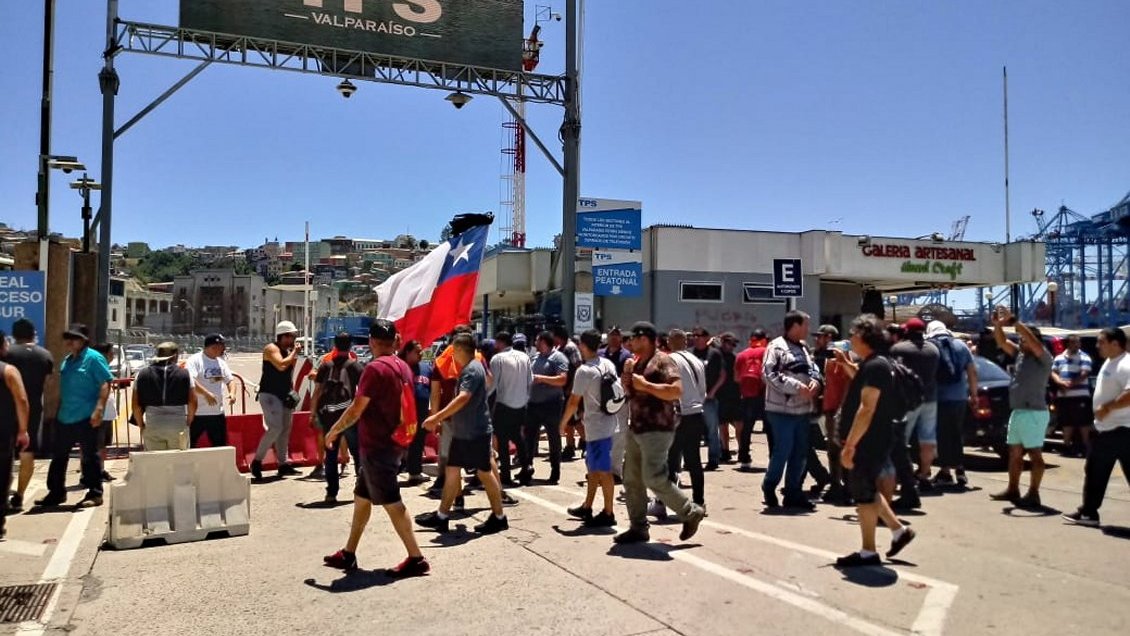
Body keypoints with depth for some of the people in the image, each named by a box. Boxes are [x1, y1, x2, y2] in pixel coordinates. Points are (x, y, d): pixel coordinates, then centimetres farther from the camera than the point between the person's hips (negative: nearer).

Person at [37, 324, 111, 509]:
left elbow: (105, 384, -17)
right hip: (65, 417, 8)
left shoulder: (93, 358, -9)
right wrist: (58, 411, 21)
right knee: (59, 456, 14)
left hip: (86, 418, -8)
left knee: (90, 457, -1)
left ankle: (95, 494, 7)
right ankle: (56, 492, 24)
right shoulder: (67, 360, 16)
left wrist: (99, 409, -25)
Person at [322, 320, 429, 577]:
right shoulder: (404, 368, 9)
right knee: (361, 497, 18)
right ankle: (348, 554, 27)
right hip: (394, 443, 9)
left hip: (376, 446, -9)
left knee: (391, 501, -3)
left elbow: (356, 410, -17)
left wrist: (333, 431, -3)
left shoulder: (375, 368, -17)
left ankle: (416, 559, 0)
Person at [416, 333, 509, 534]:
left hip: (476, 432, -10)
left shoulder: (473, 369, -18)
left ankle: (499, 518, 11)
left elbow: (463, 398, -31)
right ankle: (442, 516, 18)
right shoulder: (468, 369, 14)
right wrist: (441, 418, 24)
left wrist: (437, 417, -34)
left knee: (485, 473, 0)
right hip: (462, 431, 10)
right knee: (452, 471, 11)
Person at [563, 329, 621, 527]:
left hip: (596, 427, -9)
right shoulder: (609, 364, 5)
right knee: (593, 467, 18)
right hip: (608, 422, 9)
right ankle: (587, 507, 28)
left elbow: (574, 401, -13)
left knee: (603, 471, -1)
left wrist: (563, 422, 0)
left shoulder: (584, 371, -17)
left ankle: (608, 513, 6)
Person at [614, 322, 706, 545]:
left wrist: (645, 385, -20)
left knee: (654, 479, -11)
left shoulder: (662, 361, -11)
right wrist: (627, 378, 5)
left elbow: (676, 390, -25)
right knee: (632, 480, 8)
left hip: (657, 430, -9)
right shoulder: (636, 362, 15)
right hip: (636, 428, 9)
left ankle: (691, 512, 7)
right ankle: (638, 528, 17)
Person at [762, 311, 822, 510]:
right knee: (783, 451, -5)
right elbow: (770, 374, -18)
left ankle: (793, 492, 21)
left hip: (803, 409, 8)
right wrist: (797, 386, -20)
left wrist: (815, 381, -1)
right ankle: (769, 486, 17)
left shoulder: (803, 348, 17)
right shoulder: (776, 346, -9)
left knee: (800, 453, 10)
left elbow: (813, 368, 22)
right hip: (782, 409, -8)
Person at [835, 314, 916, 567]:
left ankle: (868, 553, 10)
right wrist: (847, 364, 24)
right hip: (870, 442, 10)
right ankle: (899, 530, 28)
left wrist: (849, 444, -27)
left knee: (864, 494, 0)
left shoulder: (875, 366, -20)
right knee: (868, 491, 21)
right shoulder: (873, 364, 11)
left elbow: (867, 409, -27)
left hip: (868, 442, -10)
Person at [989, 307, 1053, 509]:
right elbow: (1002, 342, 12)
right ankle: (1012, 490, 21)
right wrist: (997, 325, -6)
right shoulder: (1019, 354, 11)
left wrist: (1013, 320, -24)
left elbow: (1032, 341, -25)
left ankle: (1033, 494, 1)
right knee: (1014, 452, 13)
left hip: (1034, 413, -8)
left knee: (1035, 454, -2)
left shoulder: (1043, 358, -10)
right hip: (1017, 412, 8)